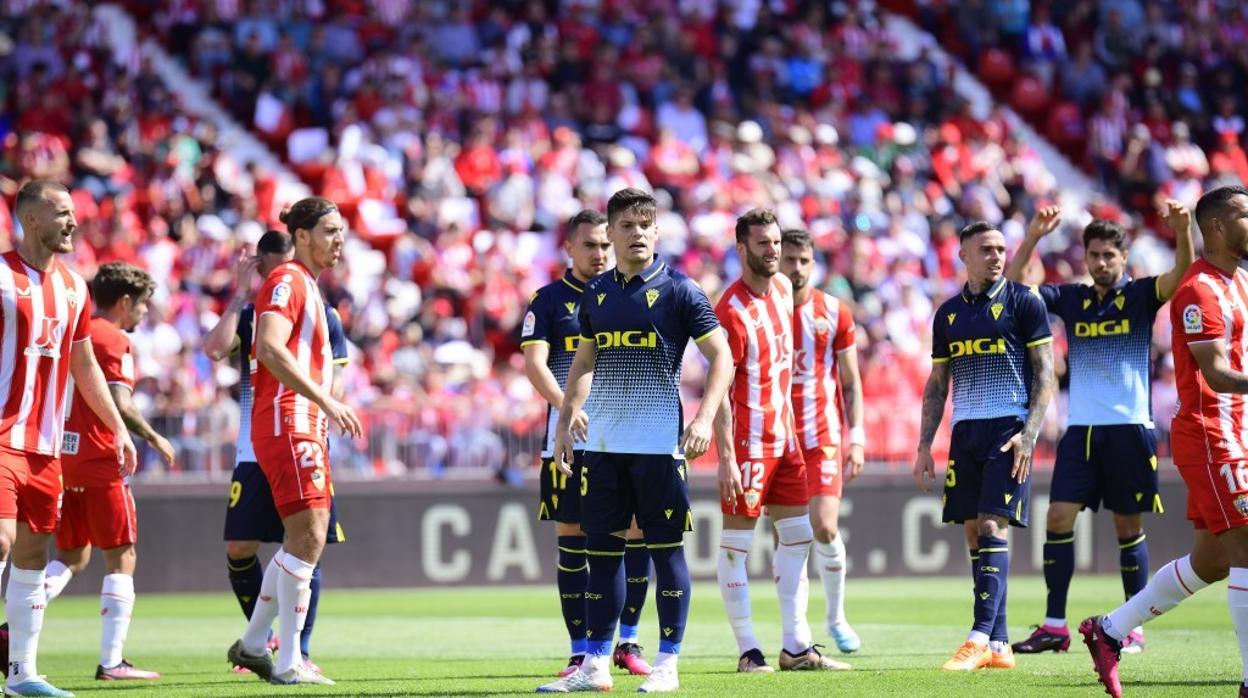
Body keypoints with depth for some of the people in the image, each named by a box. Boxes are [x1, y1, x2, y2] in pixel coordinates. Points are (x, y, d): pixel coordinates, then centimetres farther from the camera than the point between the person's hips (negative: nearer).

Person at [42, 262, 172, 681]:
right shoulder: (114, 341, -9)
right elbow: (119, 406, -17)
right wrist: (153, 438, -4)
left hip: (62, 458, 8)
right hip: (99, 460, -8)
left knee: (73, 557, 16)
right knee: (122, 559, 1)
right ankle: (111, 661, -3)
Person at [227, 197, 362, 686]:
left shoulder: (308, 287, 20)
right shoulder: (287, 281, -11)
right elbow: (270, 348, -24)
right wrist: (326, 401, -27)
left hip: (305, 426, 10)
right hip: (287, 424, -10)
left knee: (306, 538, 13)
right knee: (308, 536, -13)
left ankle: (252, 645, 21)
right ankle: (287, 663, -11)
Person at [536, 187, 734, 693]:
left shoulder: (678, 290, -3)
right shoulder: (596, 293, 12)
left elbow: (721, 356, -4)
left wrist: (705, 417, -16)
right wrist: (565, 421, 15)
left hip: (659, 443, -5)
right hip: (602, 442, 5)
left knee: (665, 548, -2)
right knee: (600, 550, 6)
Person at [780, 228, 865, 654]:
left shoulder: (835, 313, 5)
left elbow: (851, 382, 9)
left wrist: (857, 438, 0)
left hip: (823, 438, 0)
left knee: (825, 528, -11)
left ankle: (836, 617, 9)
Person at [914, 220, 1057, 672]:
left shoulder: (1022, 302, 0)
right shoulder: (948, 313, 14)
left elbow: (1045, 374, -3)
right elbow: (937, 385, 19)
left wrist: (1028, 434, -13)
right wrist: (924, 445, 11)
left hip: (1009, 427, -5)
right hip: (966, 432, 5)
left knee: (992, 527, -15)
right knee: (974, 533, 3)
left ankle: (982, 637, -18)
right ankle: (999, 645, 7)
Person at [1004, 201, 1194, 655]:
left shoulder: (1139, 295, 1)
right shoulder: (1071, 298, 9)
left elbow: (1181, 274, -16)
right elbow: (1011, 286, 4)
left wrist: (1183, 233, -36)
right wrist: (1033, 237, -9)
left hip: (1129, 427, -3)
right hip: (1081, 430, 3)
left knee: (1128, 527, 3)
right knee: (1058, 518, -7)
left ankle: (1134, 626, 11)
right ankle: (1054, 626, -3)